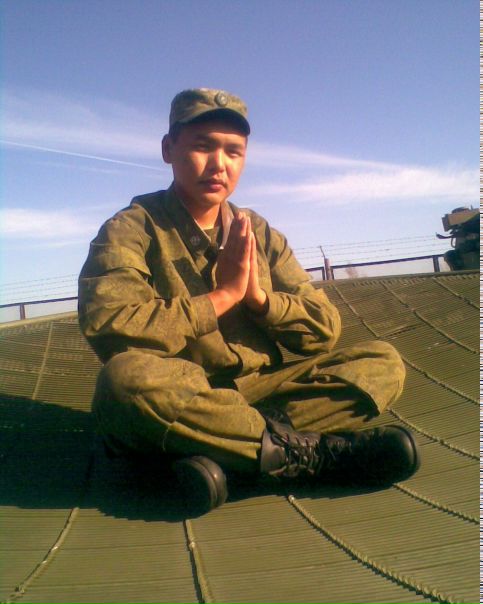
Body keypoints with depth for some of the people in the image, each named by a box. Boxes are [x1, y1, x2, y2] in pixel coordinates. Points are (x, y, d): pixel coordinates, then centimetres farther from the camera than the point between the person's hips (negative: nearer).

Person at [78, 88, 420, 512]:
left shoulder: (261, 234, 10)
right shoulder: (132, 230, -3)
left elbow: (325, 330, 7)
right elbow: (107, 328, -20)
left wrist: (259, 295, -11)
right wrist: (222, 295, -16)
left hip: (262, 389, 5)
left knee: (382, 360, -6)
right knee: (126, 376, -35)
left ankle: (223, 451, -25)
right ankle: (304, 452, -23)